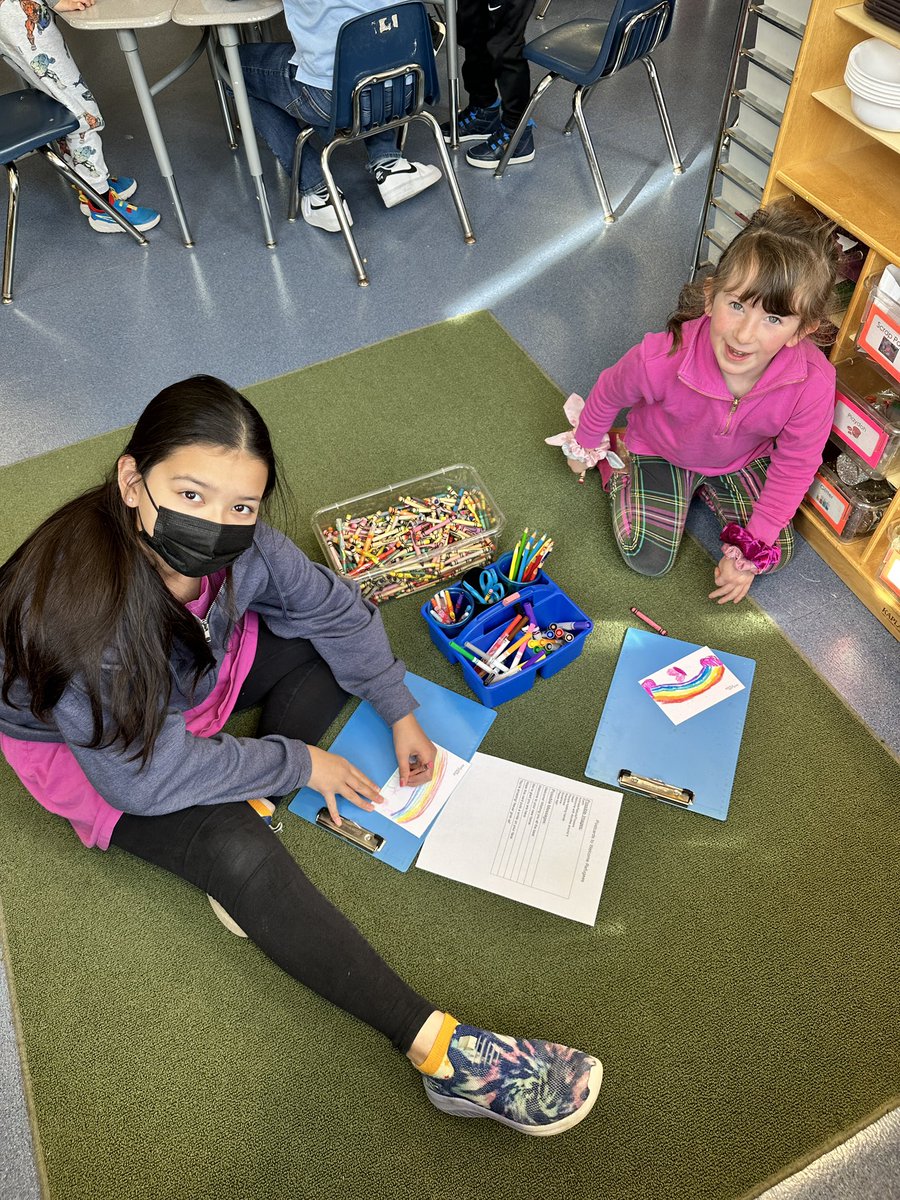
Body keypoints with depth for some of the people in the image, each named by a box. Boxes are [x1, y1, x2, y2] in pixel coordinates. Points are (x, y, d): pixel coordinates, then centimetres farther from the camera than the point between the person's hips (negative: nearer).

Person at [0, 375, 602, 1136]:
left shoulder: (234, 545, -23)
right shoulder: (84, 610, -40)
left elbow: (331, 606, -6)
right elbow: (152, 774, -30)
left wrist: (400, 713, -8)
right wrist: (299, 764, -22)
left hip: (200, 680, 7)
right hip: (92, 749, -6)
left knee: (342, 623, -7)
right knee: (239, 855, -30)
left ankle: (245, 810, -10)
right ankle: (439, 1052, -25)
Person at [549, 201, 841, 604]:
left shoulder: (813, 382, -35)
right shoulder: (662, 358, -40)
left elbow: (795, 466, -19)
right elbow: (610, 391, -15)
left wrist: (751, 549, -16)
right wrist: (584, 446, 4)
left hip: (744, 460, 2)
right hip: (662, 449, -2)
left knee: (776, 555, 2)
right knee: (647, 558, -8)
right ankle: (618, 468, 17)